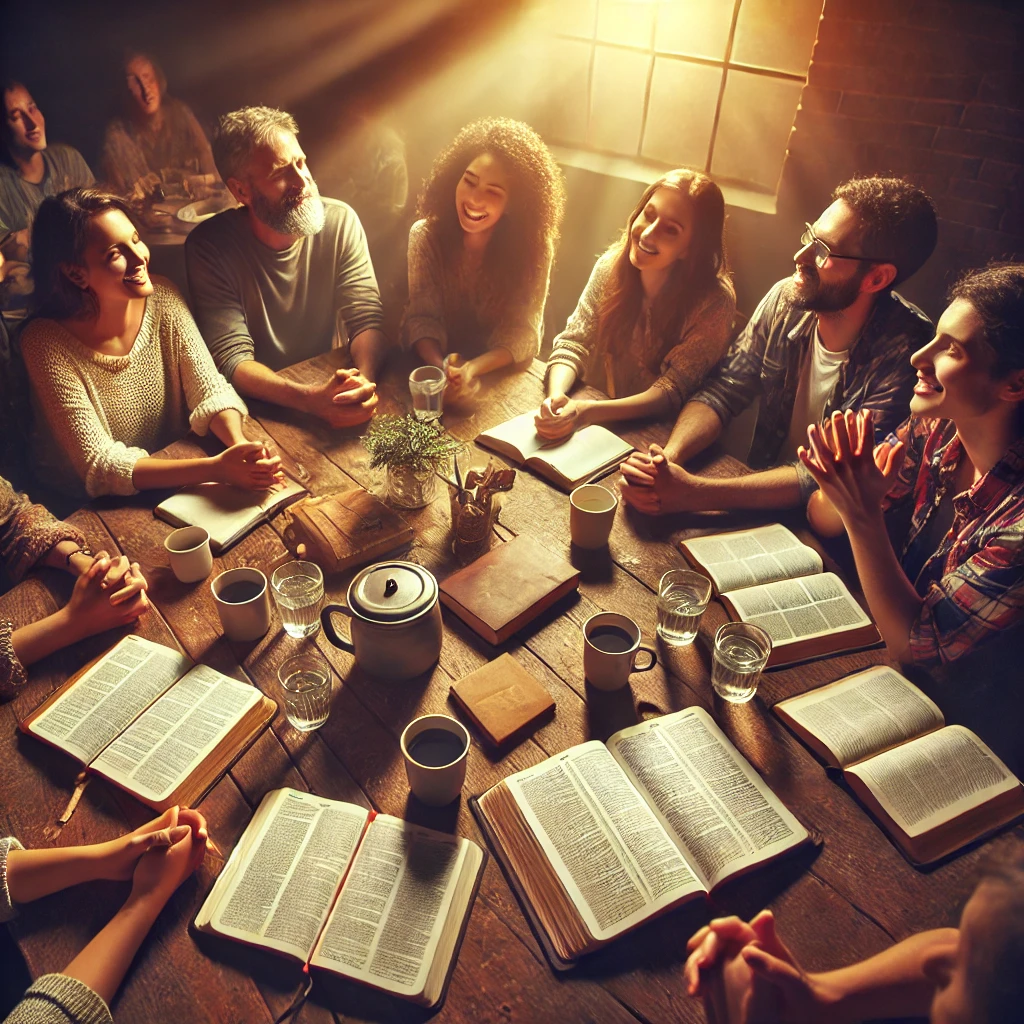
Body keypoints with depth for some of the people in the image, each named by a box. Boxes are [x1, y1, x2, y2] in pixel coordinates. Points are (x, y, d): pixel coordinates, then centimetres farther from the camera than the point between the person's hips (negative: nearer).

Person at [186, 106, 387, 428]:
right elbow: (233, 359, -19)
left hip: (327, 386, 2)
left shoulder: (340, 221, -5)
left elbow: (367, 321, -10)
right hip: (258, 408, -2)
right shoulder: (209, 245, -12)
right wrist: (309, 398, -37)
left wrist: (364, 382, -33)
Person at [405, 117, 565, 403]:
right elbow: (422, 318, -12)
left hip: (505, 377, -1)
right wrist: (440, 366, -33)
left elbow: (521, 332, -16)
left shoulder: (534, 247, -12)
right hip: (439, 367, 1)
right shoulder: (425, 235, -9)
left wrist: (473, 369, -34)